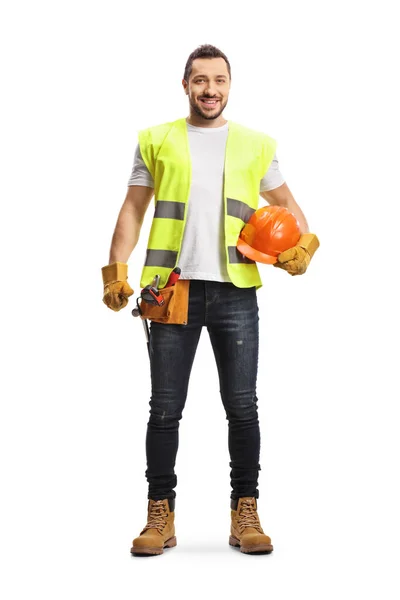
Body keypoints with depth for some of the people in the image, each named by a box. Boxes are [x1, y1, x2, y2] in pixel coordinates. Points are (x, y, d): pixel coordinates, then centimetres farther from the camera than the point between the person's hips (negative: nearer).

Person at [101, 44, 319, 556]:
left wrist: (303, 246, 1)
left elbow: (287, 206, 21)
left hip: (235, 290, 1)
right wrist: (116, 270, 0)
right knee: (165, 408, 2)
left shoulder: (256, 144, 14)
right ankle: (160, 517, 11)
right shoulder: (157, 140, 12)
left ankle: (245, 515, 11)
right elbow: (133, 209, 11)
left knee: (242, 407, 0)